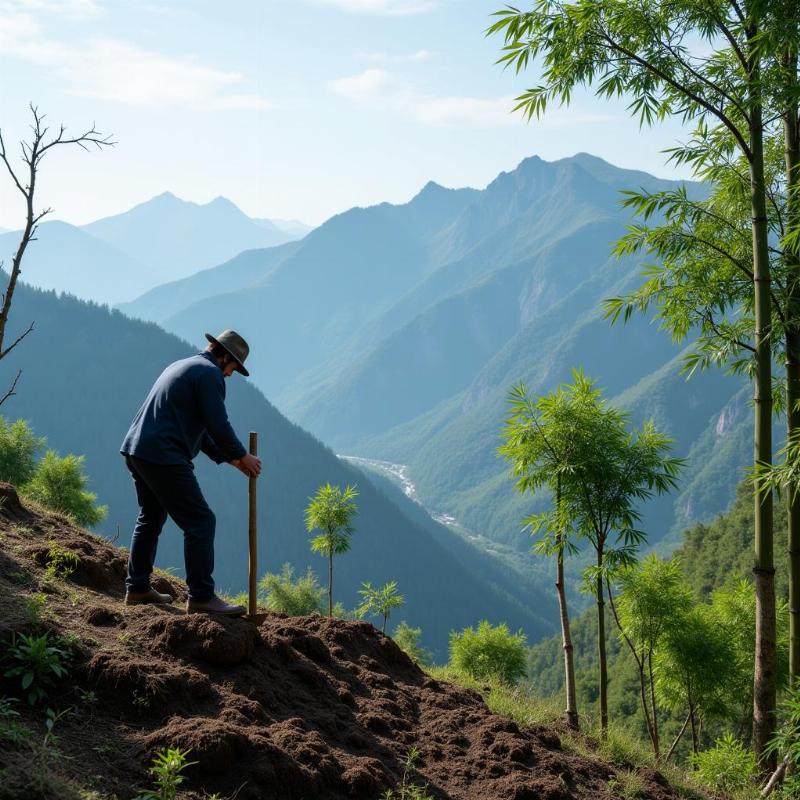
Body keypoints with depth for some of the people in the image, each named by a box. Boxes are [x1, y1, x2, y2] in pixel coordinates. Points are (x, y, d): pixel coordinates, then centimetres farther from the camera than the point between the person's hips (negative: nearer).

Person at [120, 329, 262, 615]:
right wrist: (242, 456, 3)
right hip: (164, 456, -10)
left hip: (136, 450, 10)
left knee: (151, 518, 23)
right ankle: (201, 596, -7)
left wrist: (226, 457, 27)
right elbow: (218, 425, -12)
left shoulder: (182, 366, 25)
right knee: (200, 521, -6)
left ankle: (137, 588, 27)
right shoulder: (210, 373, -6)